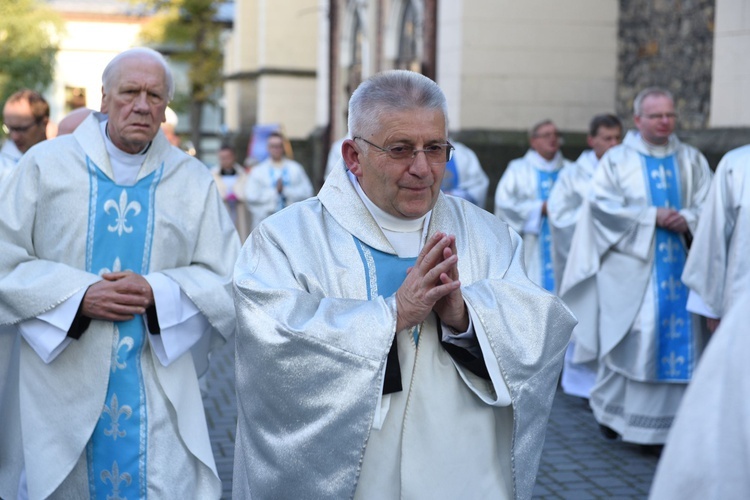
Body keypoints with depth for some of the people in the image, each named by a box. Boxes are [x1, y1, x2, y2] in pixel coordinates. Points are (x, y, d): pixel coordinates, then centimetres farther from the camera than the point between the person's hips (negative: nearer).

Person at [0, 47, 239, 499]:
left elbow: (225, 281, 3)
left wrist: (157, 292, -14)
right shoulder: (47, 165, 2)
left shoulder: (193, 181, 6)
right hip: (64, 388, 0)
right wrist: (79, 296, -14)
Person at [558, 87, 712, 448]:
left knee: (678, 338, -1)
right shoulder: (617, 159, 6)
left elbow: (708, 203, 7)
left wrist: (687, 219, -15)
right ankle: (612, 407, 15)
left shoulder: (691, 160, 13)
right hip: (632, 265, -3)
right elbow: (602, 204, -6)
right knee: (630, 337, -6)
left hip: (677, 266, 3)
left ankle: (664, 423, 9)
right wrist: (651, 216, -13)